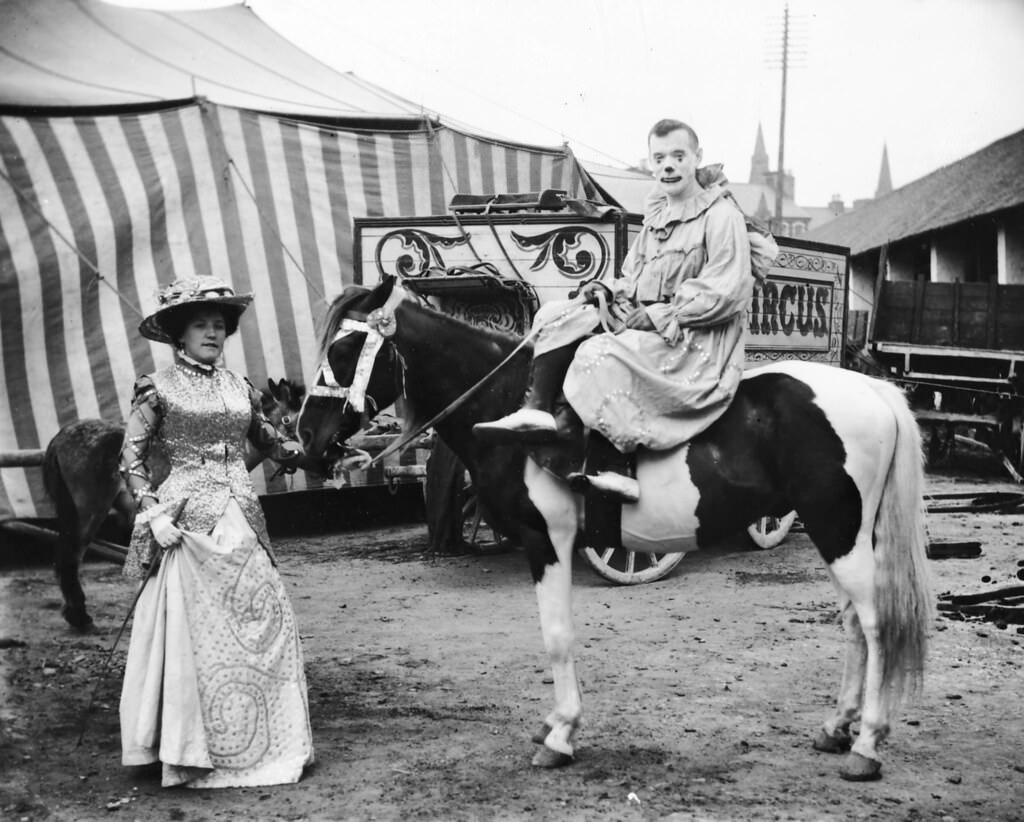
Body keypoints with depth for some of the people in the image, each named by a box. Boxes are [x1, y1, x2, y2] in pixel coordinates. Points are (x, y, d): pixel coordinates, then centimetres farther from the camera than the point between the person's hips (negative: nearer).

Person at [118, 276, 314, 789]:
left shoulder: (239, 387, 11)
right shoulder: (157, 389, -2)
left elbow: (270, 444, 18)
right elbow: (132, 461, -2)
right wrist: (153, 512, -13)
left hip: (241, 520, 5)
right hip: (188, 520, -4)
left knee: (266, 623, 2)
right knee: (197, 633, 0)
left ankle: (271, 742, 14)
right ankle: (193, 752, 13)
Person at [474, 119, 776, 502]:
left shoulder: (722, 216, -7)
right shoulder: (656, 214, 18)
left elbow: (727, 294, -16)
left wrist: (660, 315, -20)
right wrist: (609, 290, 3)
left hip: (698, 340, -9)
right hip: (646, 323, 9)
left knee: (598, 353, -30)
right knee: (556, 316, -6)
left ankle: (608, 467, -29)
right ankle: (538, 410, -24)